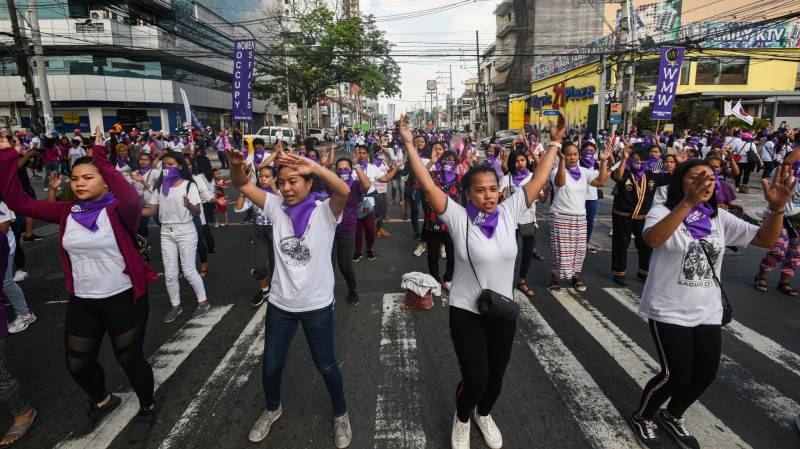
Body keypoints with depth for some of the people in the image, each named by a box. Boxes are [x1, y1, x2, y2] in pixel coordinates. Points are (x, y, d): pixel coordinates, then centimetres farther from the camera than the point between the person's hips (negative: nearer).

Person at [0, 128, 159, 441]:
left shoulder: (118, 211, -15)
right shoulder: (67, 211, 2)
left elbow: (131, 199, -38)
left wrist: (100, 158, -36)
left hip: (124, 299, -6)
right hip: (81, 302, 6)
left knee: (130, 359, 9)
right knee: (77, 364, 19)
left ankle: (148, 409, 35)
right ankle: (103, 402, 49)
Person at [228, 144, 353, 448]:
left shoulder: (325, 212, -13)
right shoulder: (276, 207, -1)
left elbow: (344, 191, -32)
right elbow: (242, 185, -5)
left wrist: (313, 166, -39)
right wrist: (236, 164, -25)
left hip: (317, 305, -4)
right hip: (280, 303, 4)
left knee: (326, 365, 14)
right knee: (271, 365, 19)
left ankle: (340, 415, 40)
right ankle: (272, 409, 50)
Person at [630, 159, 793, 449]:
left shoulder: (719, 218, 6)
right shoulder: (663, 212, -12)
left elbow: (766, 239, 0)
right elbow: (652, 239, -35)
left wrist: (776, 207, -19)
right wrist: (688, 202, -44)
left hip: (708, 312, 6)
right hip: (669, 311, -6)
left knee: (705, 374, 12)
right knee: (676, 375, -4)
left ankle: (672, 417, 38)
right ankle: (641, 417, 24)